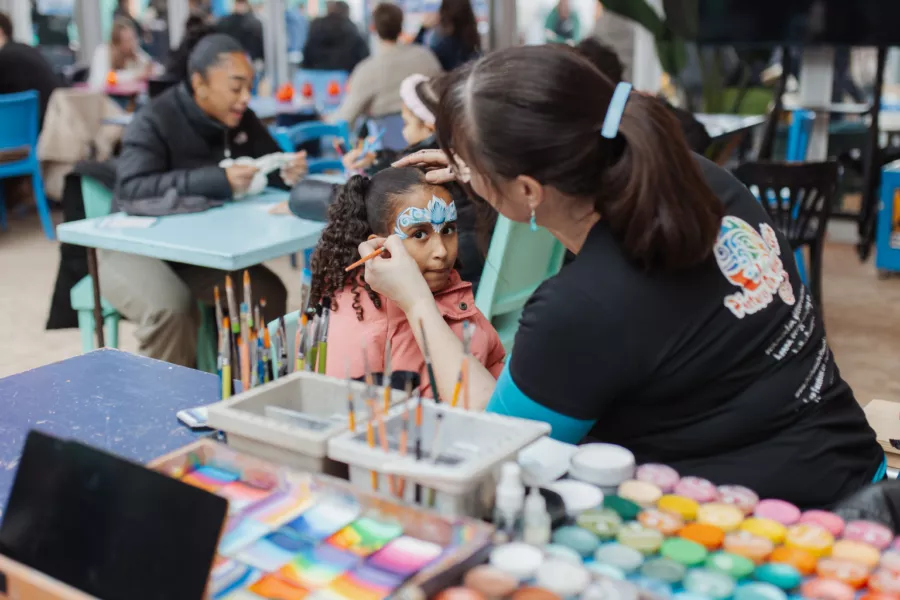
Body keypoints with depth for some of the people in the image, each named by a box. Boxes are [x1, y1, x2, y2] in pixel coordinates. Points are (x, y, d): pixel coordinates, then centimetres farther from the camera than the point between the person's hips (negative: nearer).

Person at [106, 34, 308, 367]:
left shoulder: (241, 121, 1)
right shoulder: (154, 122, -20)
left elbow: (270, 167, 12)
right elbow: (132, 190, -34)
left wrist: (287, 173, -15)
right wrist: (218, 180, -42)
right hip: (138, 250, -6)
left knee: (269, 294, -14)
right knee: (171, 308, -34)